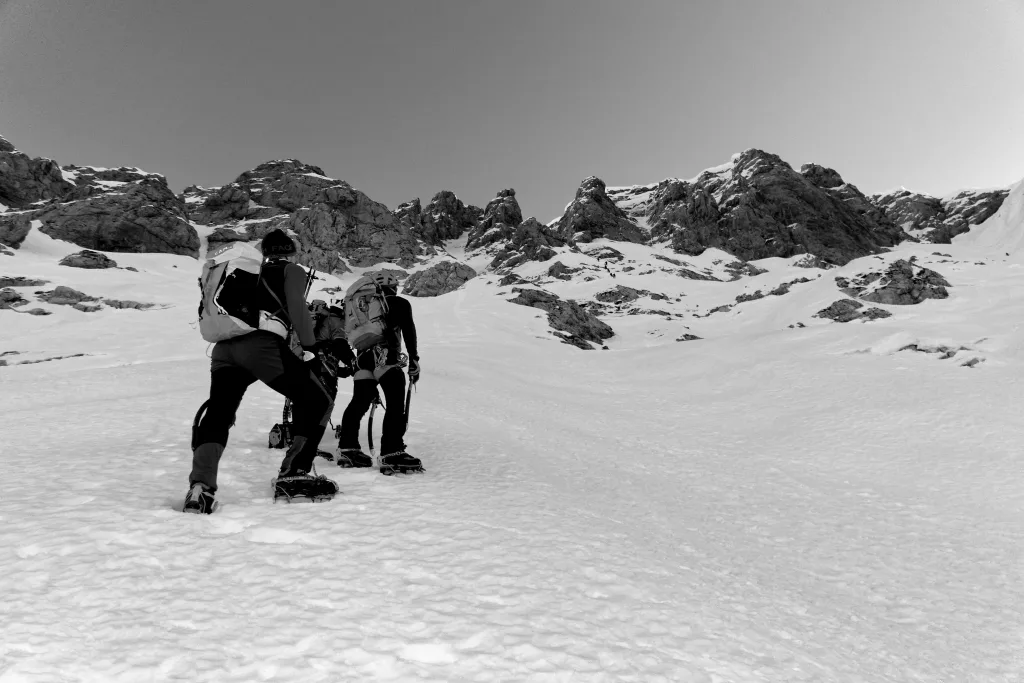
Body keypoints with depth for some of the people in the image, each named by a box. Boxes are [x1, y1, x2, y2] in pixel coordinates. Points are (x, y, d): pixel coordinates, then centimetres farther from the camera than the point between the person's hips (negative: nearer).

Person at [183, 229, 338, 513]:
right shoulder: (292, 271, 17)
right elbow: (297, 308, -1)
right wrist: (311, 349, 0)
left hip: (223, 348, 6)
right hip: (261, 345, -6)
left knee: (217, 416, 11)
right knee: (317, 402, 7)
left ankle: (200, 487, -10)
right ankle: (292, 477, 5)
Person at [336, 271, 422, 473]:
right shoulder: (399, 303, 9)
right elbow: (408, 330, -1)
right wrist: (414, 359, 1)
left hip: (363, 356, 7)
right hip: (386, 356, -7)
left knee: (359, 402, 16)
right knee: (396, 403, -11)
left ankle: (347, 446, 23)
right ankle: (392, 453, -20)